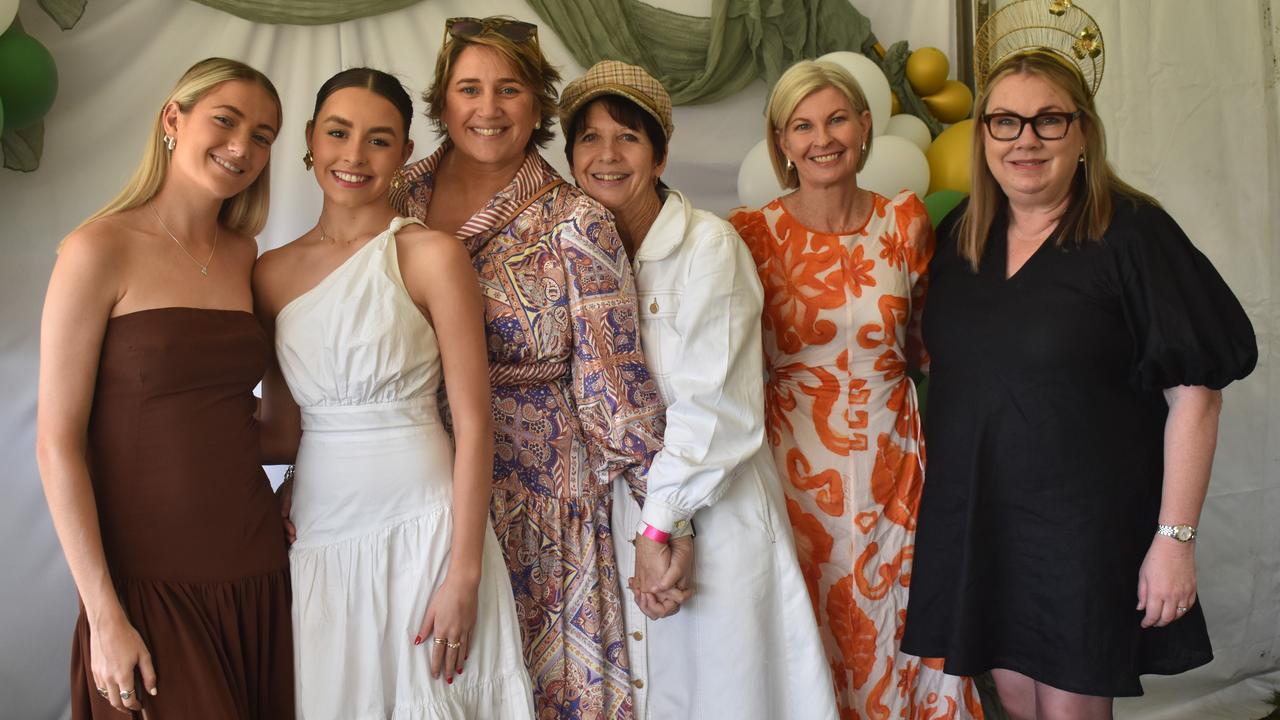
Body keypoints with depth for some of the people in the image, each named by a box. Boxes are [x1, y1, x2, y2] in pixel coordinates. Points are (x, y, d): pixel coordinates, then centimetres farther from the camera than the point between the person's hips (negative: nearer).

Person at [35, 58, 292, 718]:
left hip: (255, 570, 5)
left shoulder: (243, 255, 7)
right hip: (148, 582, -5)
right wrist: (104, 616, -13)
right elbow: (57, 444, -11)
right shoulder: (100, 249, -9)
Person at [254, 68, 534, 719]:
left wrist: (464, 574, -13)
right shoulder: (273, 271, 7)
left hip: (421, 526, -3)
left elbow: (473, 424, -9)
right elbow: (280, 421, 15)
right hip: (317, 531, 4)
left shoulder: (430, 255, -6)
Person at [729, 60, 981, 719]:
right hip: (798, 468, -2)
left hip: (895, 462, 2)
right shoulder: (752, 234, -6)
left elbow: (927, 344, 12)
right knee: (812, 642, 9)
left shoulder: (906, 221, 1)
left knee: (905, 635, 10)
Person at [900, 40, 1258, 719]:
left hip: (1085, 528, -4)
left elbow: (1194, 393, -11)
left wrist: (1175, 537, -14)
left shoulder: (1132, 233, -10)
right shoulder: (958, 236, 6)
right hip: (974, 522, 5)